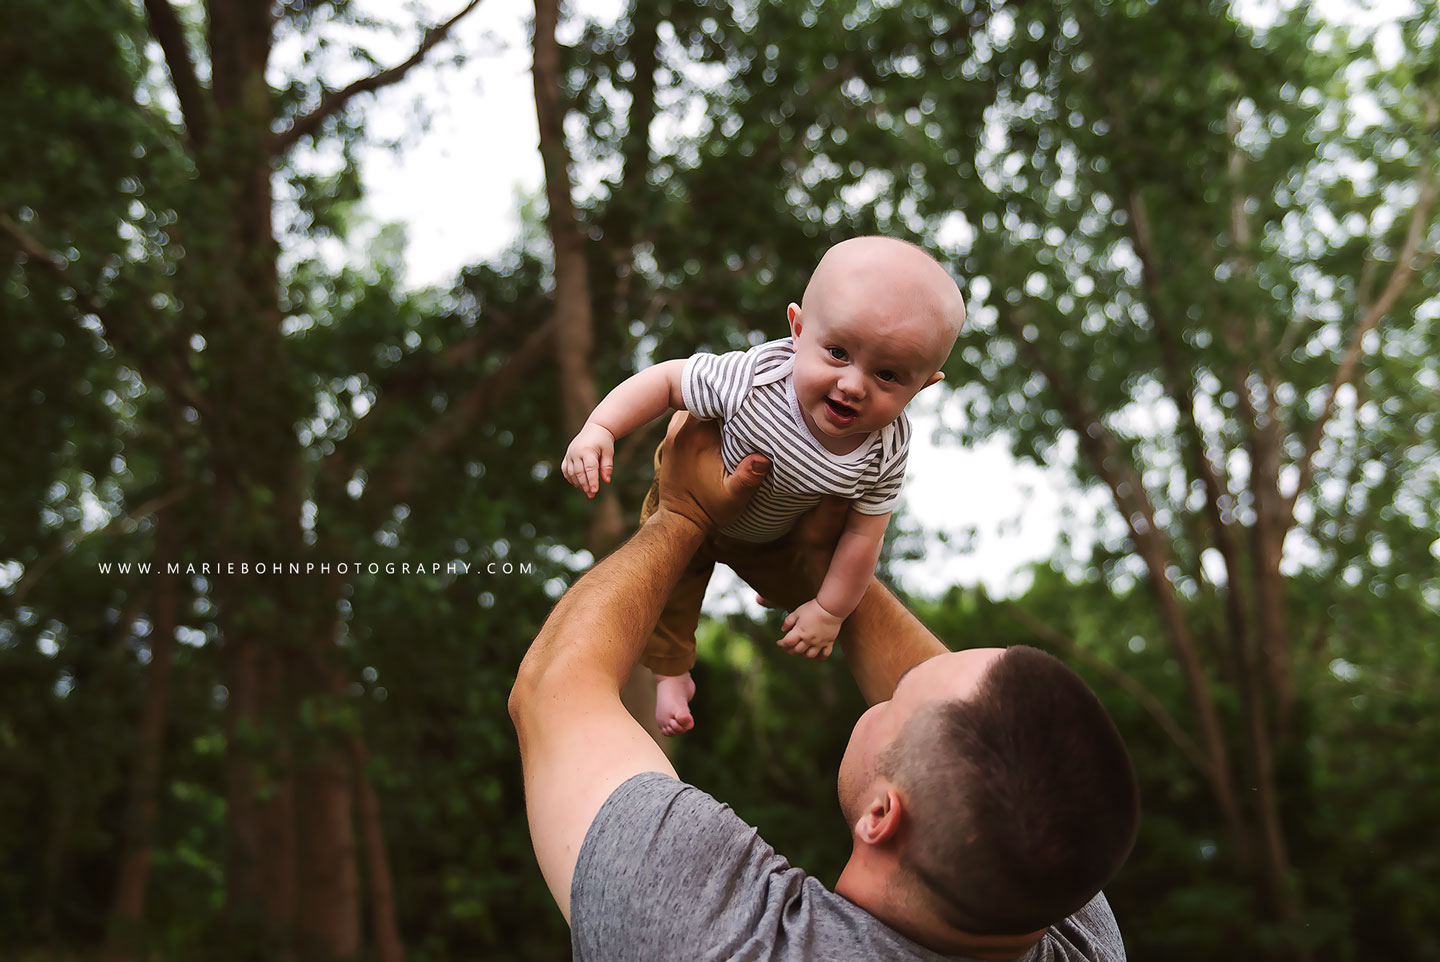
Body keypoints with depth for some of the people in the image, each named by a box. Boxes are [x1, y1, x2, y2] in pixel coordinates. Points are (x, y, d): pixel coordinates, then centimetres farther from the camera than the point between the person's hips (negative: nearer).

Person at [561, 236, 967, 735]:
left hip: (789, 525, 4)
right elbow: (666, 379, -32)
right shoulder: (752, 380, -47)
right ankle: (671, 670, 33)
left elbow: (862, 534, -25)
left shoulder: (887, 451, -38)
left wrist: (830, 610, -15)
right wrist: (599, 429, -42)